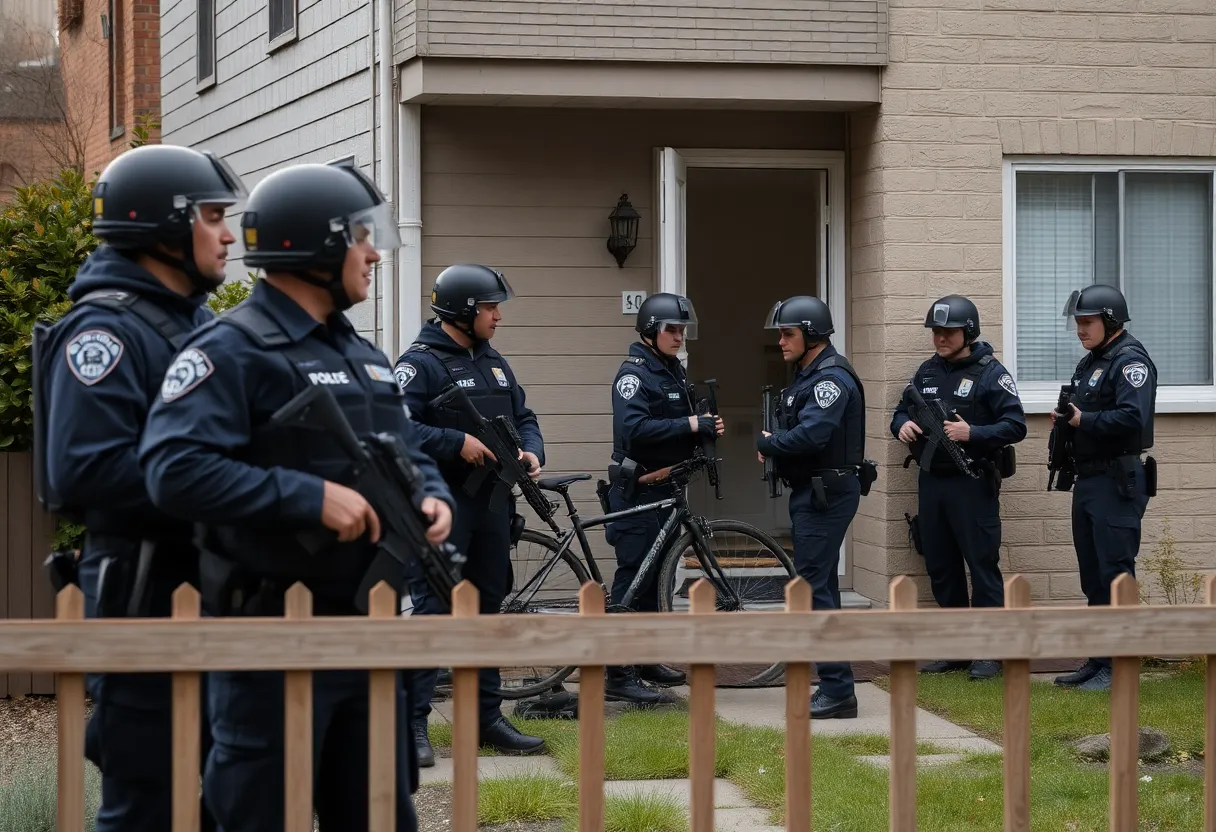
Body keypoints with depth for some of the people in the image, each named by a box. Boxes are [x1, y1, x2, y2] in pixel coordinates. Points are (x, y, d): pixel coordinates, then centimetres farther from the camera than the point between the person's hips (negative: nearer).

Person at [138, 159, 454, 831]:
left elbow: (407, 453, 25)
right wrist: (309, 497, -26)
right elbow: (174, 469, -25)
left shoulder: (362, 355, 16)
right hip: (275, 636, -9)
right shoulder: (234, 350, -13)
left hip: (371, 630, 9)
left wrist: (432, 497, 1)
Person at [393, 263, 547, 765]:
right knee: (433, 611, -9)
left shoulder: (494, 363, 16)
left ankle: (487, 718, 20)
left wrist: (531, 451, 0)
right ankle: (412, 722, -6)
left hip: (492, 505, 8)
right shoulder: (420, 363, -10)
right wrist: (457, 443, -24)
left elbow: (523, 417, 22)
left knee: (487, 610, 12)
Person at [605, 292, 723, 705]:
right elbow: (635, 429, -28)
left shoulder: (674, 371, 15)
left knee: (653, 575, 15)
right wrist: (689, 426, -26)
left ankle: (644, 658, 26)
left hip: (664, 486, 9)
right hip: (637, 489, -9)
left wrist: (706, 428, -1)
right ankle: (618, 674, -10)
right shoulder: (634, 373, -14)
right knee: (634, 576, -10)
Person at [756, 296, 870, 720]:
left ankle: (838, 692, -11)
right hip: (811, 493, 11)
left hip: (827, 496, -11)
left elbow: (810, 435, -28)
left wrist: (766, 443, -12)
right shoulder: (807, 375, 17)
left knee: (815, 588, -12)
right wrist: (772, 445, -2)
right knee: (821, 588, 13)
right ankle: (834, 687, 19)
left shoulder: (832, 378, -17)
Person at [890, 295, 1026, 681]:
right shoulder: (927, 372, 13)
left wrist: (973, 434, -24)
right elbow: (902, 410, 22)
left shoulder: (990, 373, -6)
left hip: (973, 485, -7)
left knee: (982, 565, -5)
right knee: (941, 567, 11)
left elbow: (1015, 425, -11)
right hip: (931, 480, 7)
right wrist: (902, 425, -2)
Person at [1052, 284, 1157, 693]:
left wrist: (1083, 420, -22)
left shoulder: (1130, 361, -11)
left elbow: (1132, 418, -24)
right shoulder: (1089, 364, 19)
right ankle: (1097, 661, 19)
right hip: (1088, 480, 10)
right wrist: (1064, 419, 1)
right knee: (1093, 577, 13)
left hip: (1119, 483, -10)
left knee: (1115, 574, -8)